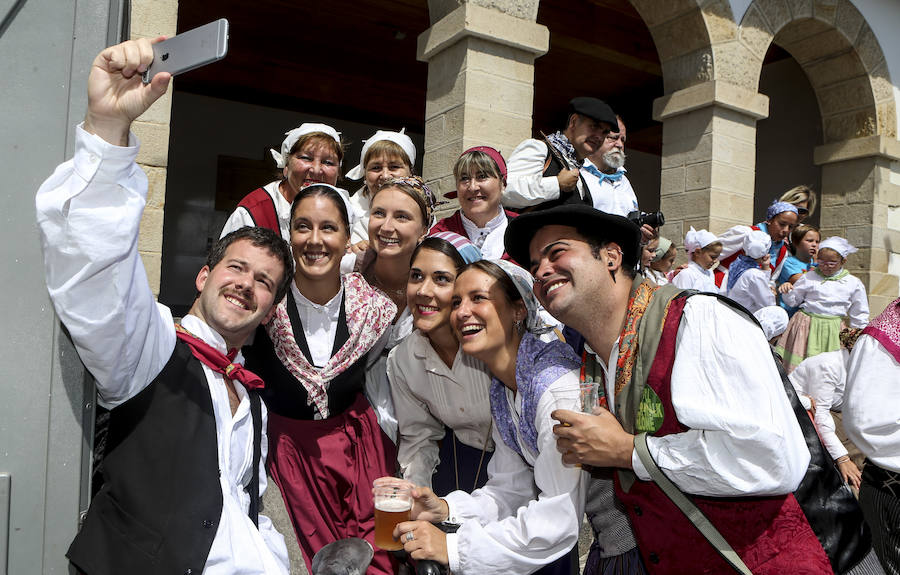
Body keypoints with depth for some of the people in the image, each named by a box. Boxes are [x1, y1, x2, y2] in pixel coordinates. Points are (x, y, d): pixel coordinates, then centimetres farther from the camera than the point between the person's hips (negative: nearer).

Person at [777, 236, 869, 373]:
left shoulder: (853, 283, 5)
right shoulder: (808, 277, 4)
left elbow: (859, 316, 12)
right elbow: (793, 301, 11)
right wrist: (787, 291, -9)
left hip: (833, 330, 0)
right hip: (806, 327, 0)